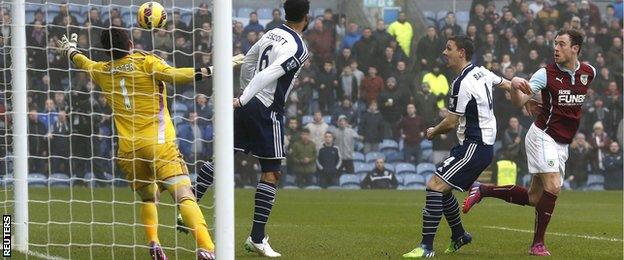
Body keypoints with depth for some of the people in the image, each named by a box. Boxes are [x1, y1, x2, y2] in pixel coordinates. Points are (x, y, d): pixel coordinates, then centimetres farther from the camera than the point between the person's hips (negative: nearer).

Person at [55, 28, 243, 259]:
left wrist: (70, 50, 58)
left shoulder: (103, 71, 15)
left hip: (127, 149, 5)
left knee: (148, 197, 25)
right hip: (158, 142, -5)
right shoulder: (146, 62, 0)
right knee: (184, 195, -15)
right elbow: (172, 75, -17)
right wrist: (208, 71, -17)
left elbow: (83, 63, 37)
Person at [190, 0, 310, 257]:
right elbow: (268, 75, -24)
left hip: (247, 105, 7)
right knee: (271, 173, 1)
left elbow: (247, 63, 21)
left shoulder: (272, 33, 9)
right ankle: (256, 238, 1)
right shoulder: (298, 48, -14)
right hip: (268, 111, -7)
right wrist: (243, 100, -27)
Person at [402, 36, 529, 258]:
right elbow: (507, 84, 21)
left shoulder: (462, 84, -18)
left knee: (435, 186, -17)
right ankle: (459, 236, 33)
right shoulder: (482, 72, 7)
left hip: (475, 147, -10)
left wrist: (433, 132, 3)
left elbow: (451, 123, -10)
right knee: (442, 188, 19)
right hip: (485, 143, 10)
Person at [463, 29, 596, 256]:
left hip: (562, 144, 6)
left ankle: (482, 191, 19)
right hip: (543, 136, -6)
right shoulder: (547, 74, -11)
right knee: (553, 186, -21)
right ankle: (538, 243, -11)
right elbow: (519, 101, -15)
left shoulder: (589, 72, 3)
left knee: (533, 198, 4)